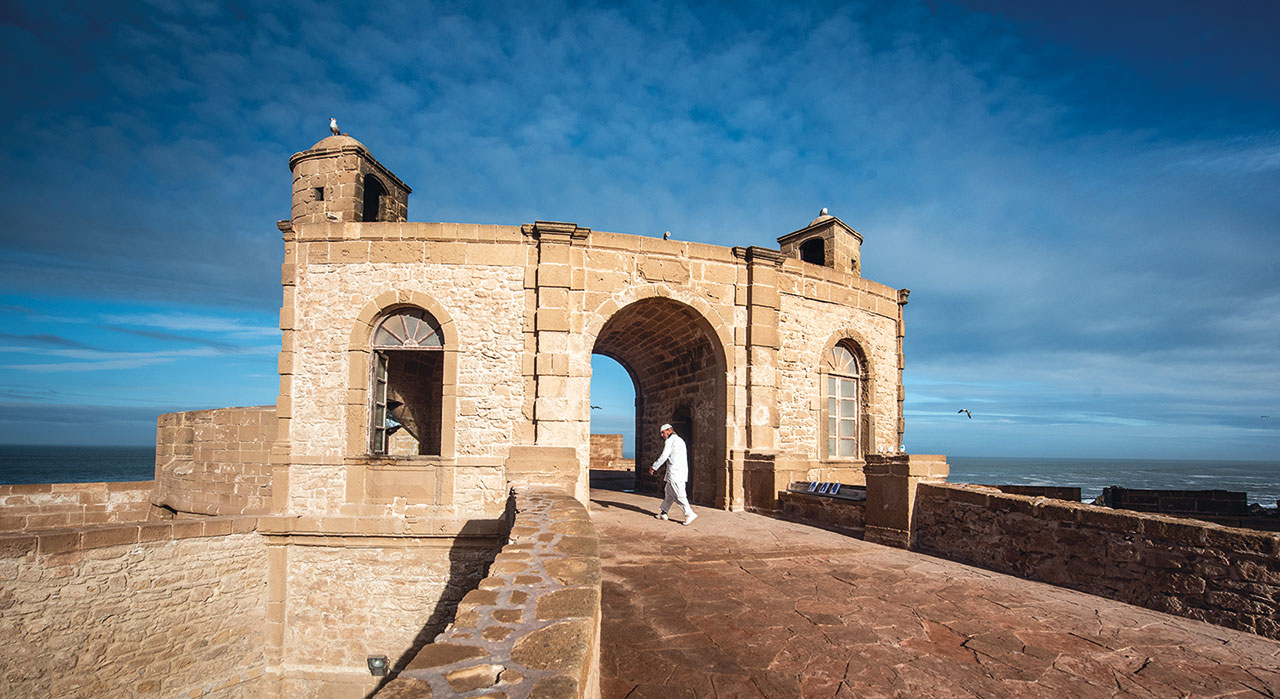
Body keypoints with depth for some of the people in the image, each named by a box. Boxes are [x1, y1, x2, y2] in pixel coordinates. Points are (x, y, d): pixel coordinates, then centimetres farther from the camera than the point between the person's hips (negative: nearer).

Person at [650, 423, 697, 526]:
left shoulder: (670, 440, -7)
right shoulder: (680, 440, 22)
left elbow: (664, 456, -12)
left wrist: (654, 467, -3)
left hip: (674, 472, -9)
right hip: (681, 471, 9)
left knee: (679, 495, -9)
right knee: (669, 492, 17)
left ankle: (690, 514, -13)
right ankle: (663, 513, 23)